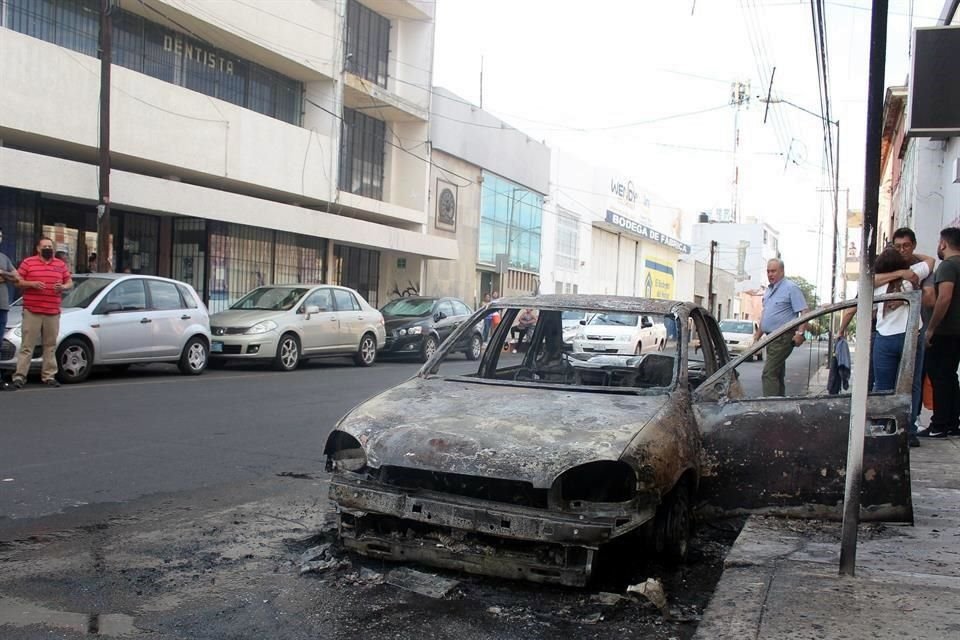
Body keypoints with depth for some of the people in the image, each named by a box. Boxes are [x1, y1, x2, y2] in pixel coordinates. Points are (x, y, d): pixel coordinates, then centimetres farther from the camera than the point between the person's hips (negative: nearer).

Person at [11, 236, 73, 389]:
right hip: (32, 311, -3)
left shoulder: (61, 265, 14)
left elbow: (70, 282, 17)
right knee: (27, 345, -5)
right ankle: (20, 375, -5)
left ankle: (49, 375, 11)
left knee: (51, 345, 5)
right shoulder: (28, 262, 5)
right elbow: (17, 281, 3)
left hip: (53, 313, 3)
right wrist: (32, 284, -14)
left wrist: (63, 287, -5)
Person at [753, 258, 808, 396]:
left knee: (769, 374, -16)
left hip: (783, 337, -9)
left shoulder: (791, 288, -8)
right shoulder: (768, 291, 18)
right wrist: (758, 335, 24)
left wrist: (800, 333, -24)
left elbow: (804, 312, -14)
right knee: (778, 374, 13)